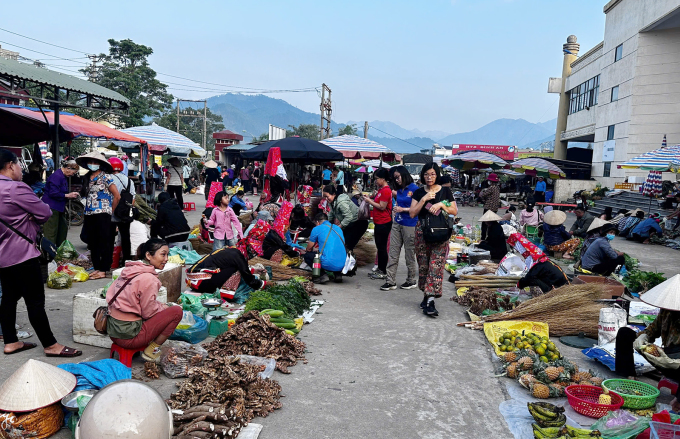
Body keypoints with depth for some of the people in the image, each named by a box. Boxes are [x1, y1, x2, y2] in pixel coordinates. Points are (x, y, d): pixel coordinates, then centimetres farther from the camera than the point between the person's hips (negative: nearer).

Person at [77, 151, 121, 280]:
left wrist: (110, 211, 0)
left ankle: (103, 270, 1)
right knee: (92, 243, 10)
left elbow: (117, 196, -5)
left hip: (102, 214, -7)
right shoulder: (87, 177, 15)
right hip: (89, 215, 7)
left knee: (104, 243, -3)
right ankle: (96, 267, 19)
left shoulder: (105, 177, -5)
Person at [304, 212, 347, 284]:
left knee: (306, 256, 18)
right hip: (343, 265, 6)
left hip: (329, 265, -6)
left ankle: (322, 275, -1)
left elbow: (309, 249, 12)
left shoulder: (317, 229, 4)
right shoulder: (338, 228, 21)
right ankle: (338, 274, 15)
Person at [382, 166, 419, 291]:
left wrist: (403, 209, -14)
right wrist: (397, 209, 8)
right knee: (393, 253, 3)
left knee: (409, 254, 5)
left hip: (409, 225, -7)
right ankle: (391, 281, 7)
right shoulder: (399, 190, 13)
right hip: (397, 223, 7)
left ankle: (411, 281, 19)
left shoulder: (414, 189, -9)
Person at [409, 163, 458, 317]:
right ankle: (426, 295, 20)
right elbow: (412, 213, 1)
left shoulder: (445, 191, 6)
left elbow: (454, 211, 5)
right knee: (423, 265, 5)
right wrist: (424, 199, -9)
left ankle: (430, 300, -14)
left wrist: (441, 205, -10)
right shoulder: (419, 193, 9)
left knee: (436, 264, -11)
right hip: (422, 231, 2)